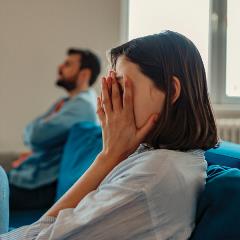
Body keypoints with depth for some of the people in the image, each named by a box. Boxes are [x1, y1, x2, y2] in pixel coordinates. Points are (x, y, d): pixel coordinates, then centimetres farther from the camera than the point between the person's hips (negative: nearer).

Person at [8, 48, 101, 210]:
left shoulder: (82, 105, -15)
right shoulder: (68, 101, 16)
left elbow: (37, 136, -23)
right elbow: (30, 133, 19)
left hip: (39, 188, -9)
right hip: (30, 175, 9)